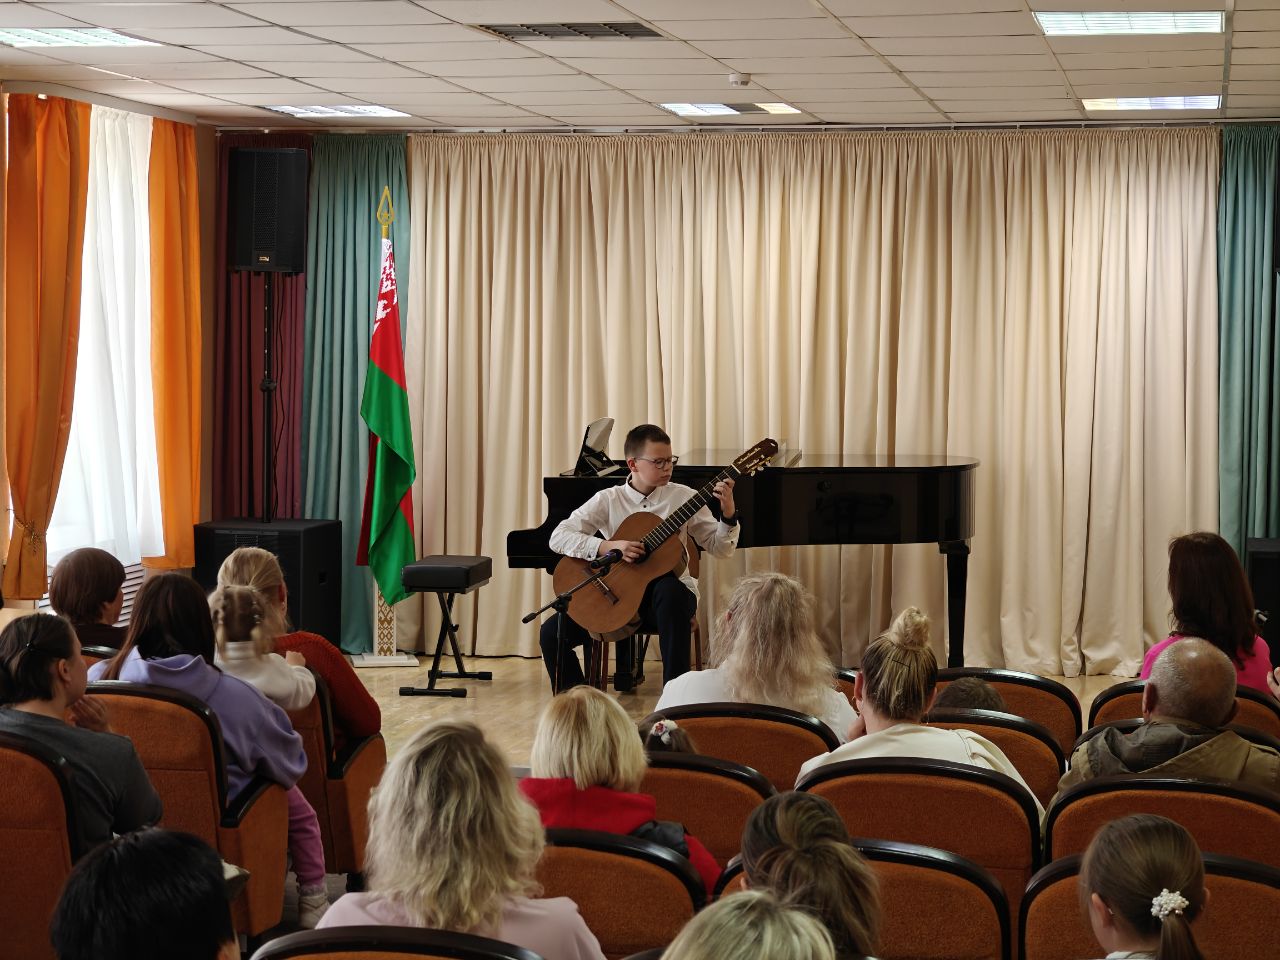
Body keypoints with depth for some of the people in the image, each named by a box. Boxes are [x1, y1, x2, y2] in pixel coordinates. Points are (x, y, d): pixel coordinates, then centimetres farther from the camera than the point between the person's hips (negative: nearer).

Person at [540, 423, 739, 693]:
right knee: (551, 633, -17)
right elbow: (558, 537, -10)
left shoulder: (683, 497, 1)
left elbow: (721, 548, 0)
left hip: (666, 588, -1)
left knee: (669, 590, -39)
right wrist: (608, 547, -22)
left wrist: (728, 514, -19)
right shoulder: (609, 500, -1)